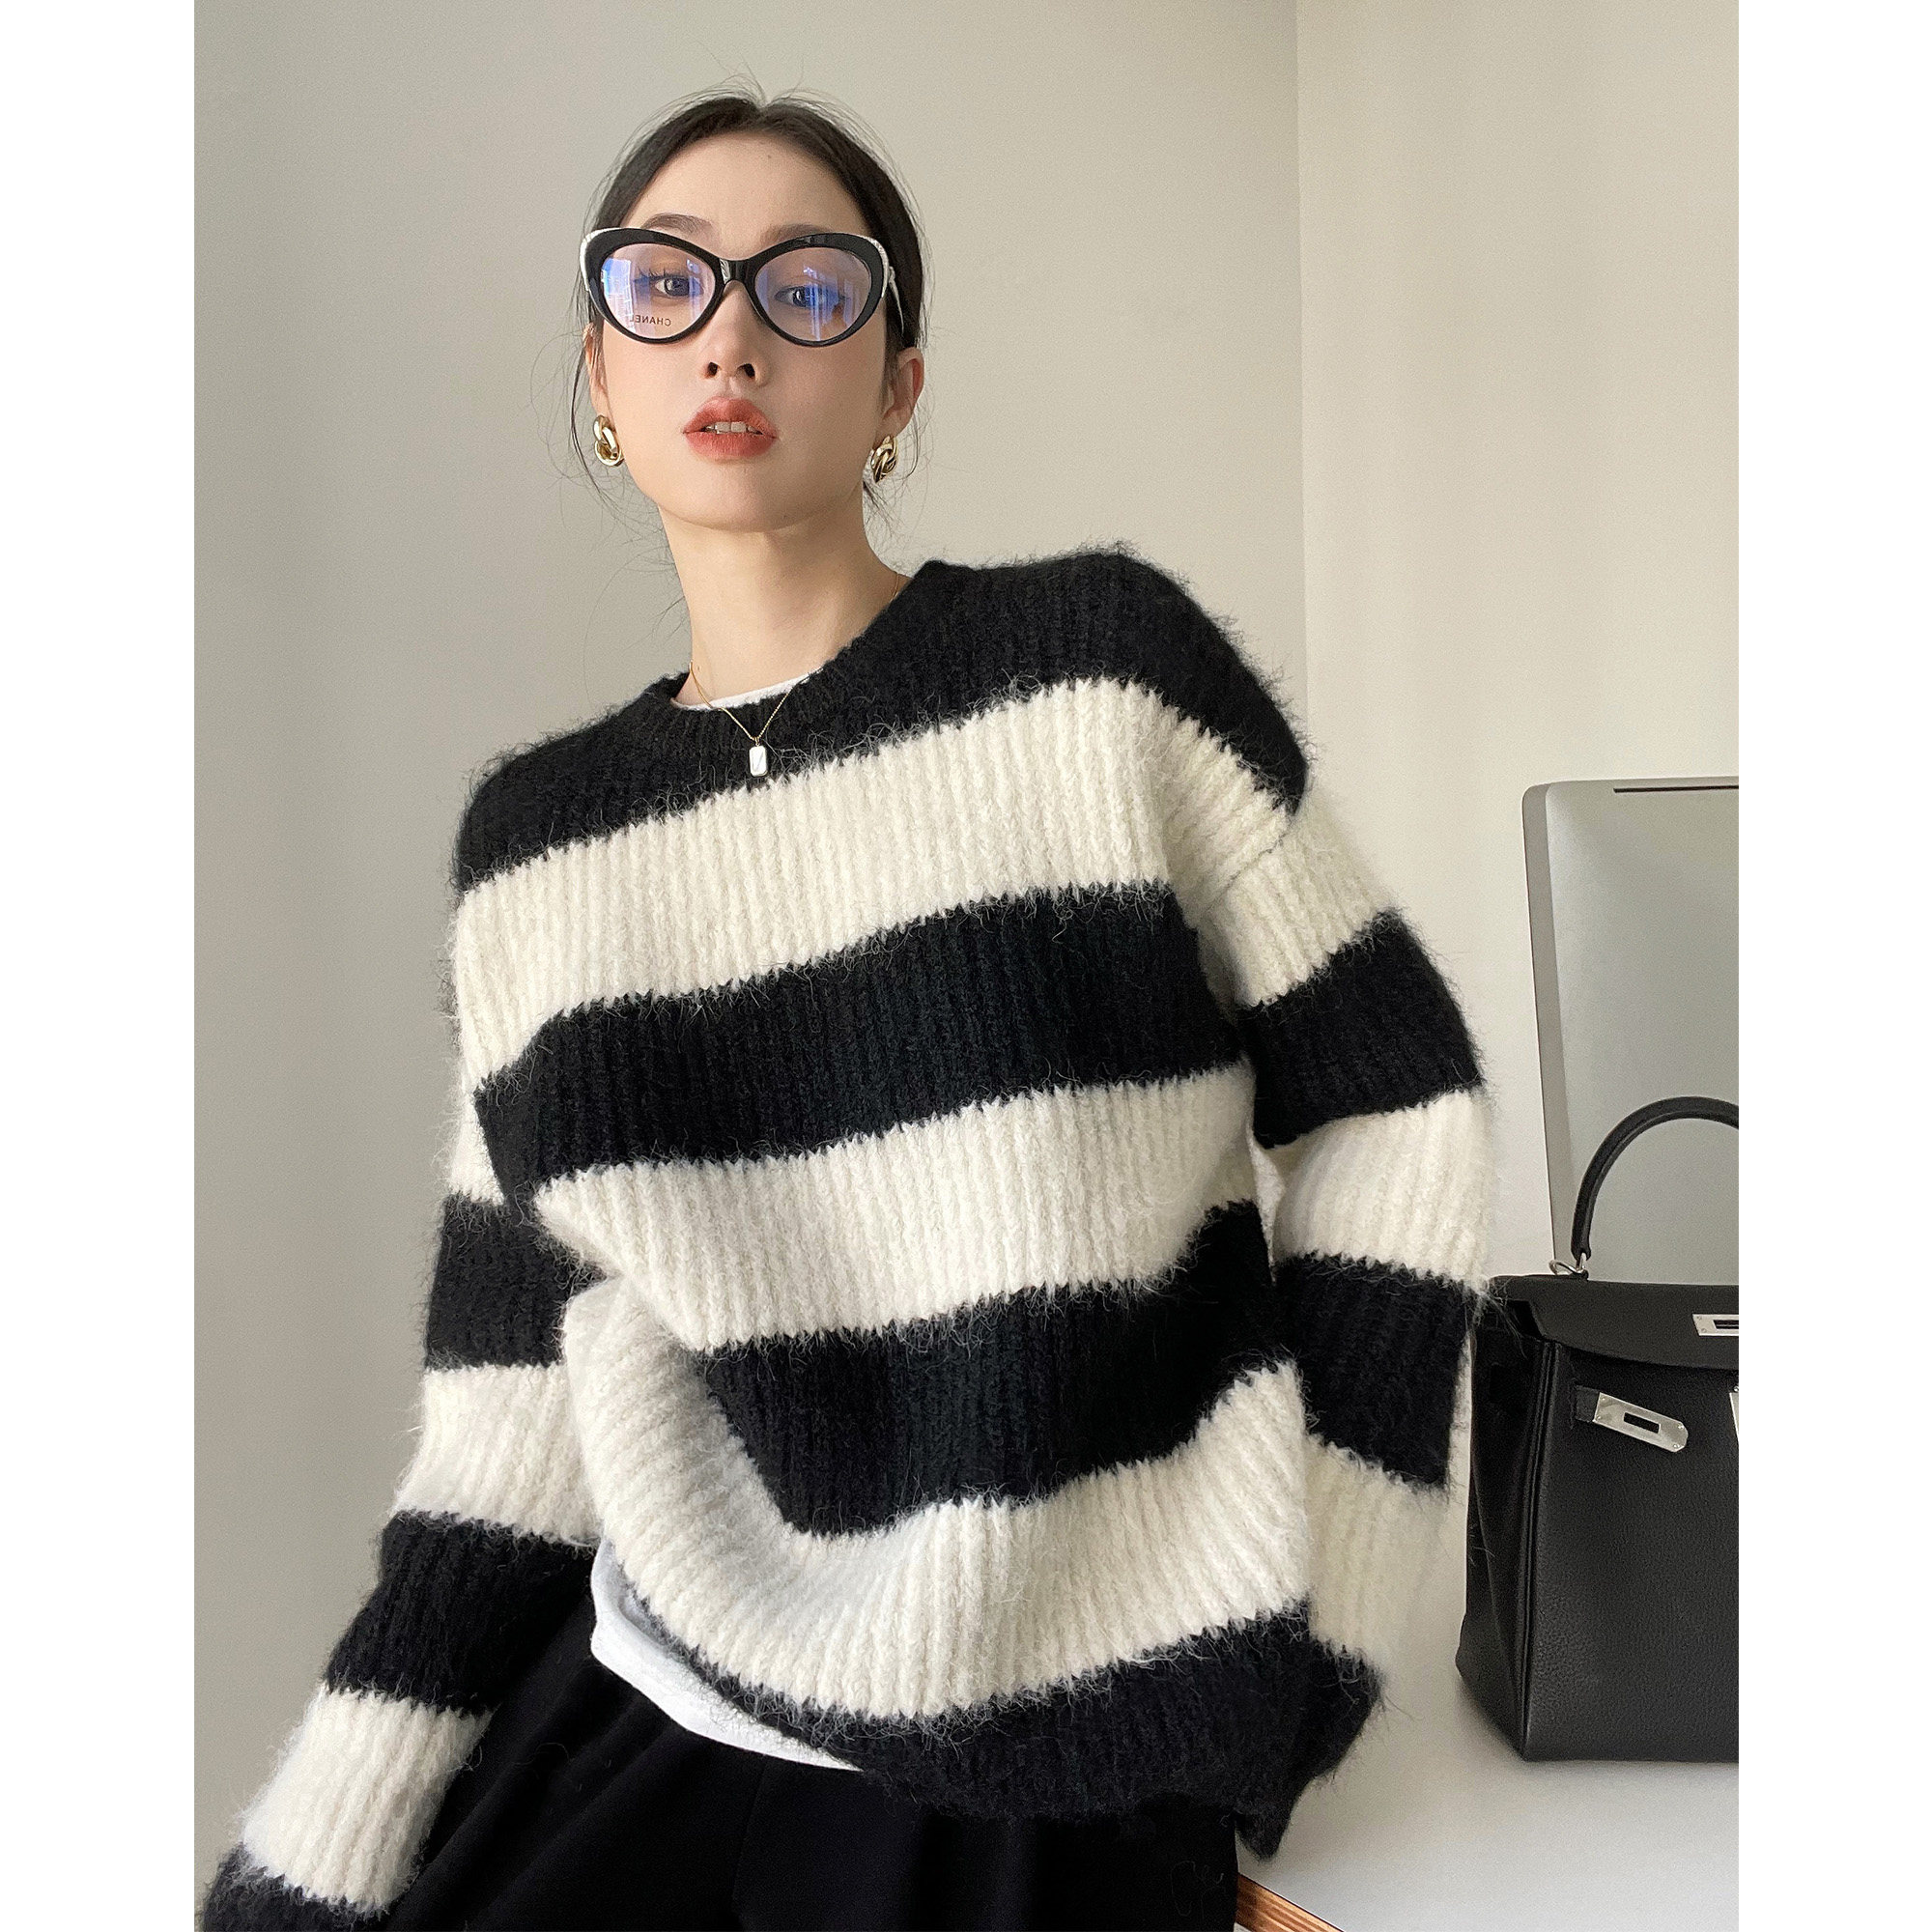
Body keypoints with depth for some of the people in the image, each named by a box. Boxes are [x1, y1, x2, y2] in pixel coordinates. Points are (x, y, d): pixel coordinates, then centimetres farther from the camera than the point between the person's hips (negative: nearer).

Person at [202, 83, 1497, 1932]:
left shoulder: (1105, 657, -8)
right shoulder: (531, 838, 2)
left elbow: (1395, 1096, -4)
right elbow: (525, 1396, 4)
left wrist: (1292, 1648, -6)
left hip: (1069, 1763, -2)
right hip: (657, 1701, 3)